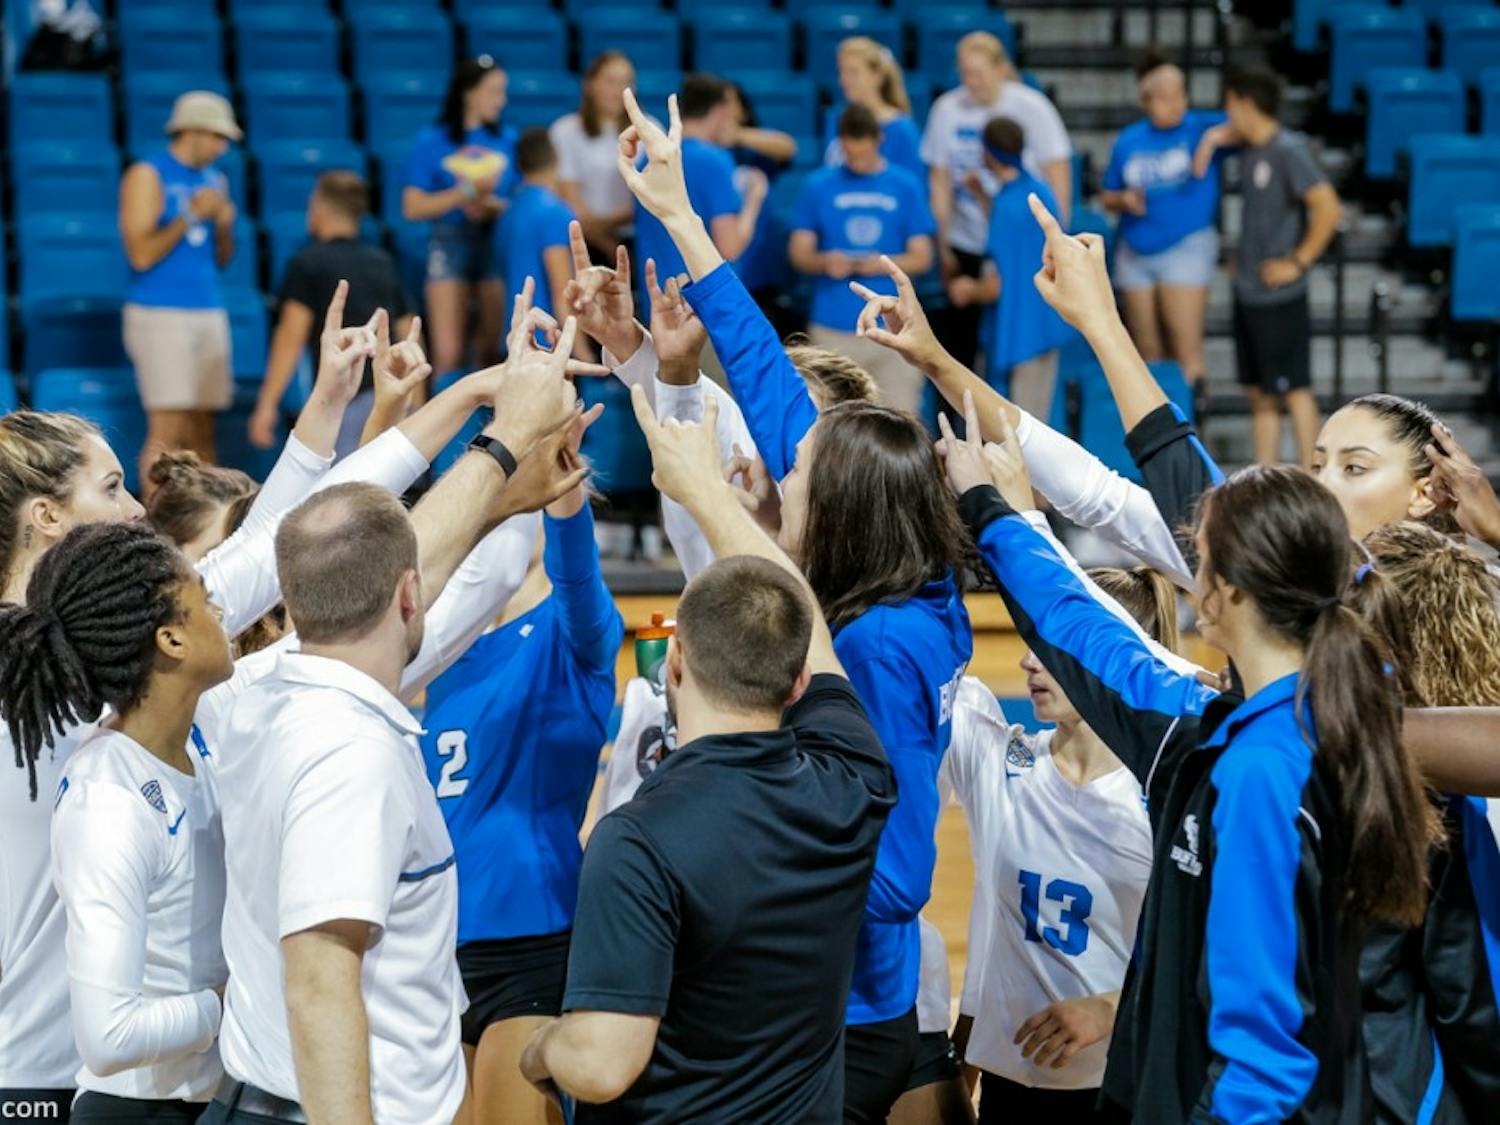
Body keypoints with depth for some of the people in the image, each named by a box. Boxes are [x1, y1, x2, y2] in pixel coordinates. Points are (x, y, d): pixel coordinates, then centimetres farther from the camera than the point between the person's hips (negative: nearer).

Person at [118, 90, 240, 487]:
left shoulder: (214, 180, 16)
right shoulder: (147, 175, -4)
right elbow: (141, 255, -12)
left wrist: (224, 226, 0)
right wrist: (192, 215, -12)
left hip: (209, 313, 7)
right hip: (160, 315, -6)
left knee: (202, 434, 3)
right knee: (167, 430, -12)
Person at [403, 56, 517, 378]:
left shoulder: (508, 140, 7)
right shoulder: (431, 141, 0)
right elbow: (413, 208, -4)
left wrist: (492, 205, -12)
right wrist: (465, 192, -10)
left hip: (497, 243, 2)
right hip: (450, 244, -2)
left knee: (493, 350, 4)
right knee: (447, 354, -9)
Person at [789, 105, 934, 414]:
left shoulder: (906, 186, 6)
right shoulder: (818, 186, 6)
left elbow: (922, 257, 5)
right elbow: (799, 252, 7)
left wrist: (885, 264, -14)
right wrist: (824, 262, -15)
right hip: (832, 327, 0)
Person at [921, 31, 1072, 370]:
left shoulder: (1031, 107, -6)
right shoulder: (947, 109, 0)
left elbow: (1058, 177, -4)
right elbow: (940, 180, 6)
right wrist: (944, 245, 4)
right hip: (966, 247, 3)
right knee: (959, 340, 2)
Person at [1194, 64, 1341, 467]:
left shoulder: (1288, 151, -15)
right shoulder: (1248, 150, 9)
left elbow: (1329, 208, -20)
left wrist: (1299, 262, -15)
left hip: (1280, 296, -8)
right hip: (1248, 292, 8)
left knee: (1294, 389, -3)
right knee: (1259, 393, 11)